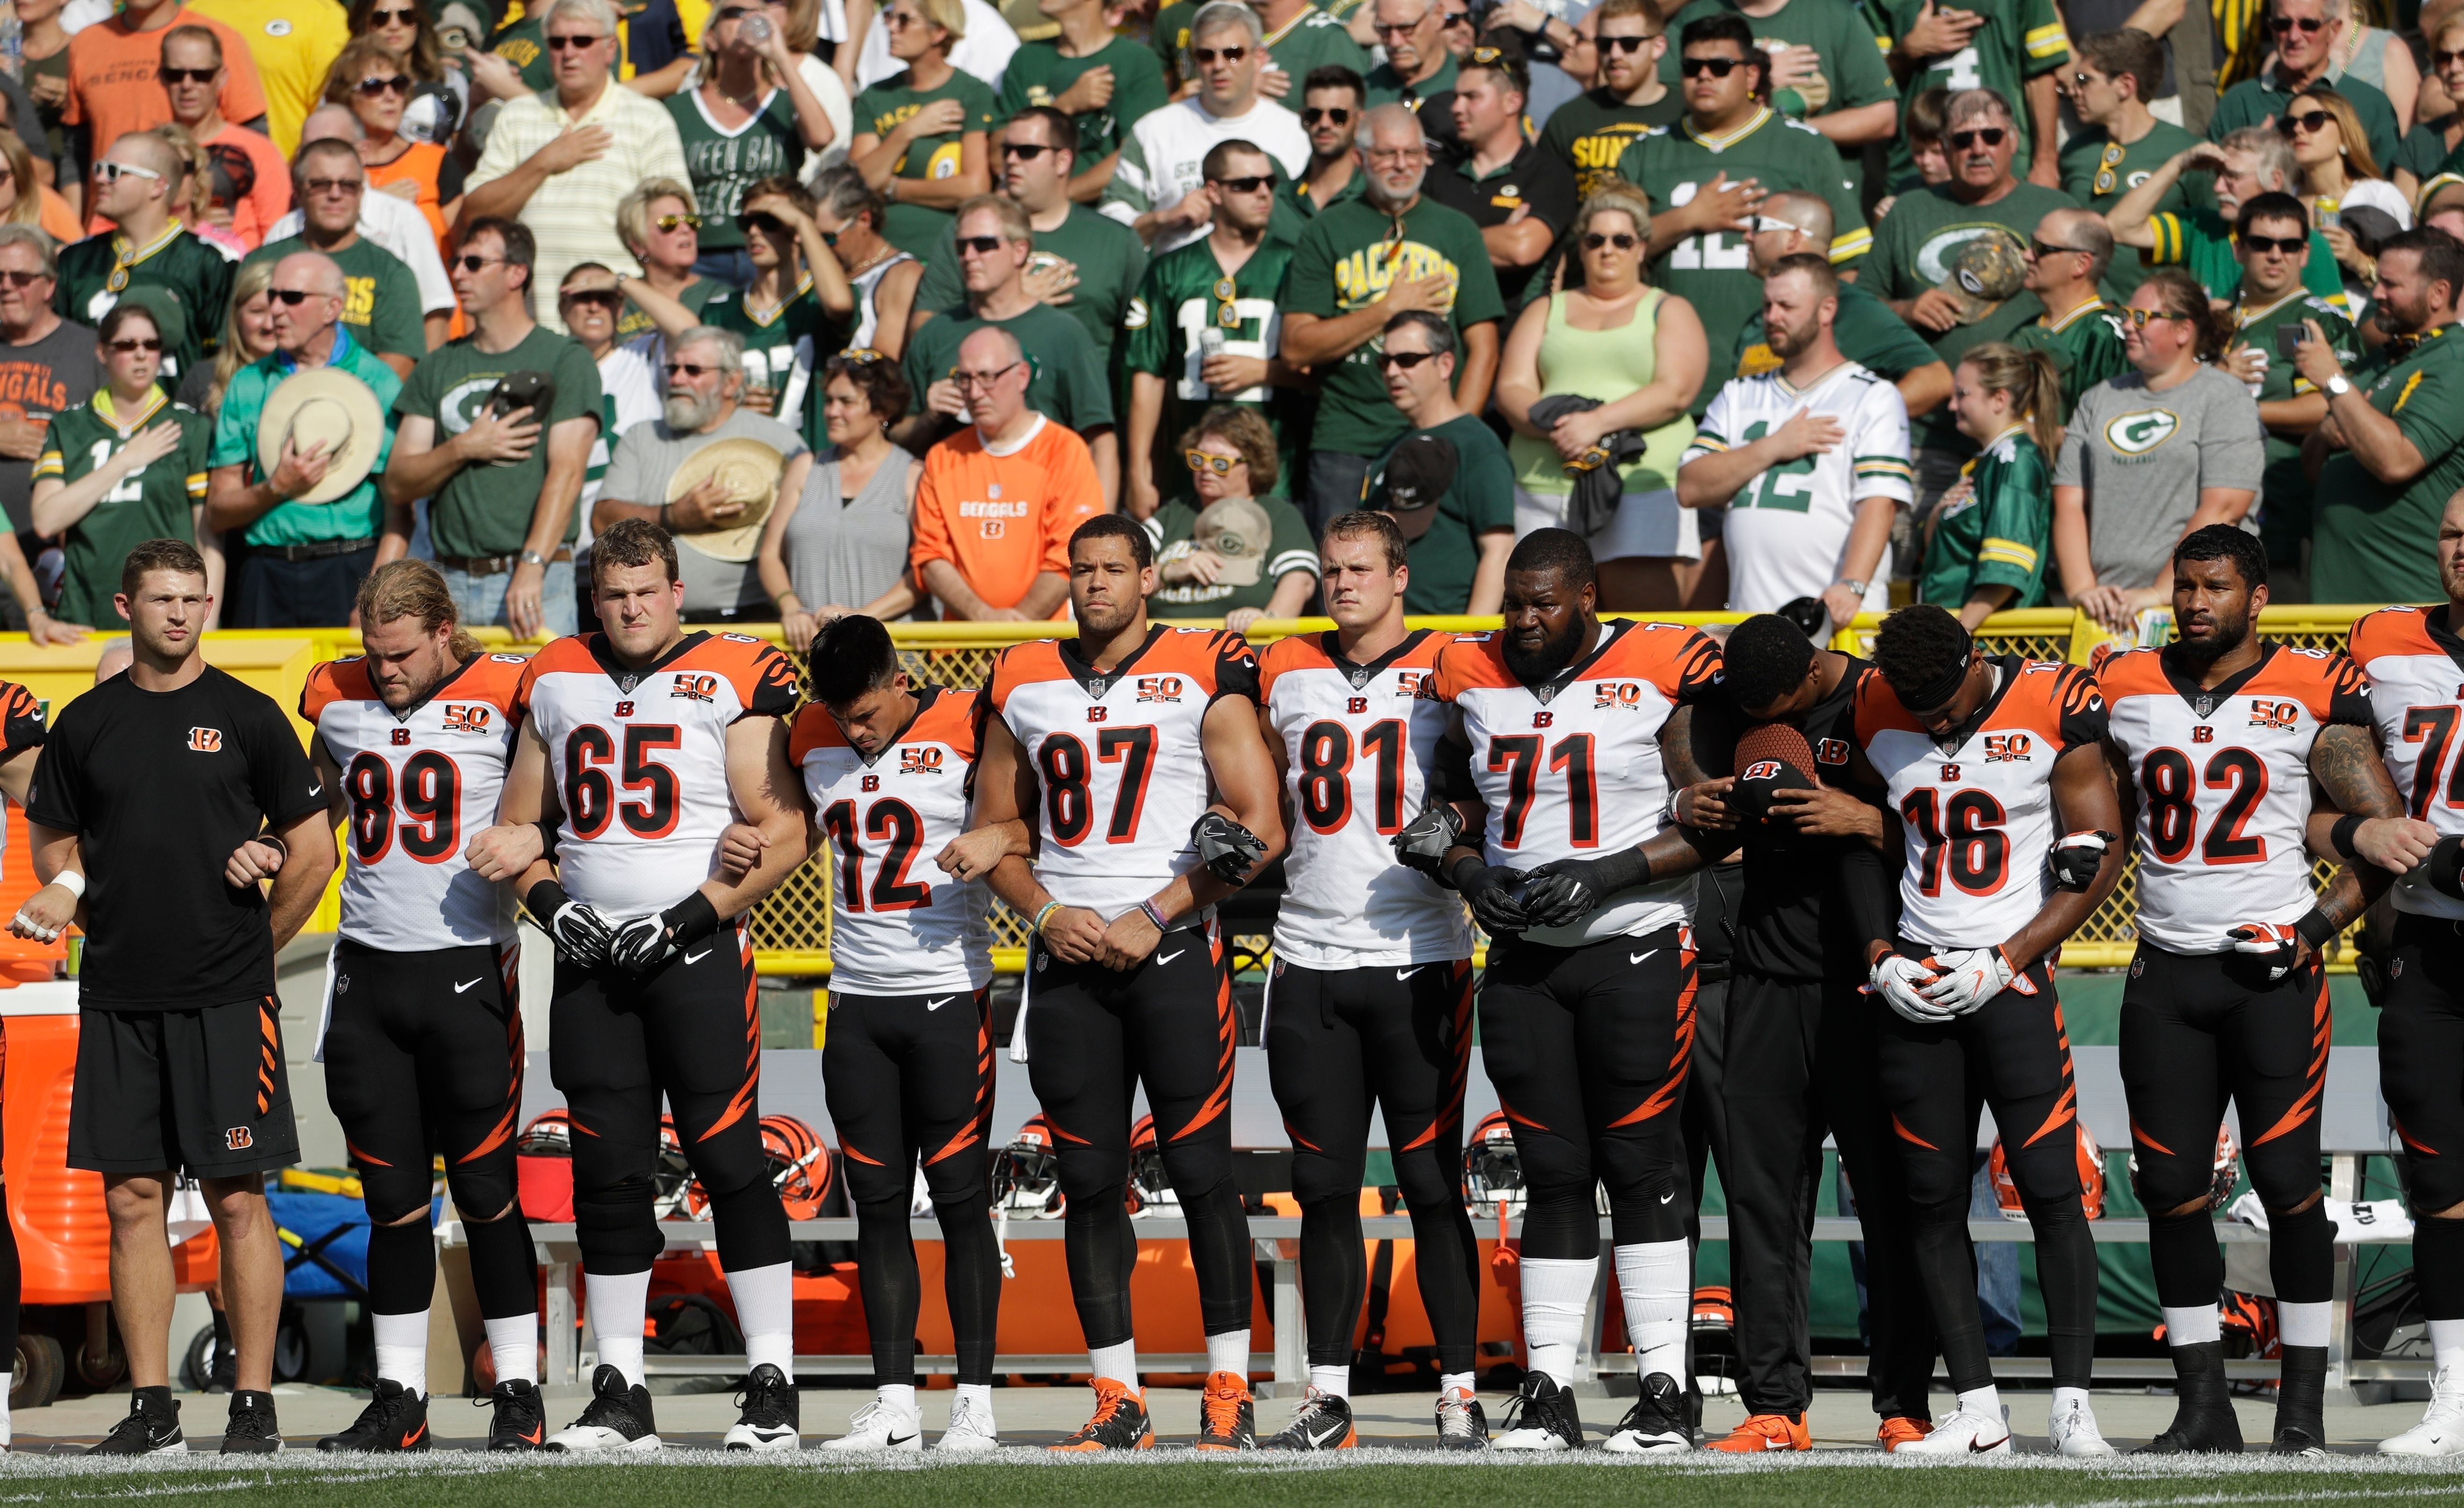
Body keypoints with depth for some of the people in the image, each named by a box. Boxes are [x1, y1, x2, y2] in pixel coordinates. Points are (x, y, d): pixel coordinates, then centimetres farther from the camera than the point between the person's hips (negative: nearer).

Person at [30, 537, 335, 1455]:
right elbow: (54, 850, 18)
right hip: (118, 1000, 3)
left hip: (225, 999, -3)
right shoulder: (86, 725, 9)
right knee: (133, 1198, 2)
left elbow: (314, 850, 4)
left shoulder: (246, 716, 1)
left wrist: (250, 949, 4)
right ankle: (150, 1410, 7)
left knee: (237, 1198, -4)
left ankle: (255, 1406, 0)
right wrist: (113, 930, 6)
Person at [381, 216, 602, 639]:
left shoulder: (566, 361, 2)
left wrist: (531, 569, -21)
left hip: (539, 585, -4)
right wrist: (463, 448, -7)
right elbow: (398, 484, 11)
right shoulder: (439, 368, 16)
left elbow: (566, 472, -10)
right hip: (450, 582, 4)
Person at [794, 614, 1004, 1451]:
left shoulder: (964, 730, -8)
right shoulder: (813, 738, 7)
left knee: (960, 1198, -2)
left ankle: (975, 1401, 2)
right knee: (878, 1202, 5)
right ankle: (893, 1403, 7)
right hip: (856, 998, 5)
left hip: (949, 993, -5)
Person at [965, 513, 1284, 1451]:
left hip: (1173, 951, -4)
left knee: (1201, 1170, -5)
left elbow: (1260, 828, -5)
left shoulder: (1203, 675, -1)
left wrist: (1156, 917, -9)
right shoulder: (1024, 686, 11)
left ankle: (1228, 1395, 0)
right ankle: (1118, 1402, 8)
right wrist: (1044, 911, -1)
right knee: (1090, 1181, 3)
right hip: (1068, 958, 4)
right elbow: (995, 829, 17)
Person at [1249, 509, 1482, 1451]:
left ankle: (1459, 1391, 1)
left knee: (1433, 1185, -2)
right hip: (1311, 964, 4)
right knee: (1325, 1187, 5)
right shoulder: (1284, 675, 11)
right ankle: (1328, 1392, 10)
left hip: (1420, 959, -3)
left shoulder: (1447, 674, -1)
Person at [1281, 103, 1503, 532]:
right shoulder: (1328, 231, 8)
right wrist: (1390, 309, -6)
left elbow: (1483, 351, 8)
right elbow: (1296, 347, 0)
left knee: (1439, 560, -9)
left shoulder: (1457, 231, 12)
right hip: (1346, 442, -1)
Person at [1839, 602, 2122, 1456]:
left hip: (2012, 974, -4)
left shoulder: (2053, 709, -8)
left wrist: (2005, 962, -10)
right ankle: (1976, 1410, 5)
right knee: (1932, 1199, 1)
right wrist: (1880, 953, 3)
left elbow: (2098, 858, -6)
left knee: (2050, 1189, -9)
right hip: (1917, 977, 4)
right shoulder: (1879, 716, 5)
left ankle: (2073, 1404, -5)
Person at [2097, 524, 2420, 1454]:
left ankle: (2303, 1407, 1)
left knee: (2288, 1184, -5)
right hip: (2165, 974, 4)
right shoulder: (2126, 693, 8)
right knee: (2170, 1190, 1)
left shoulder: (2314, 697, -3)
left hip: (2275, 969, -4)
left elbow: (2384, 833, 0)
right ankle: (2202, 1405, 8)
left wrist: (2321, 927, -9)